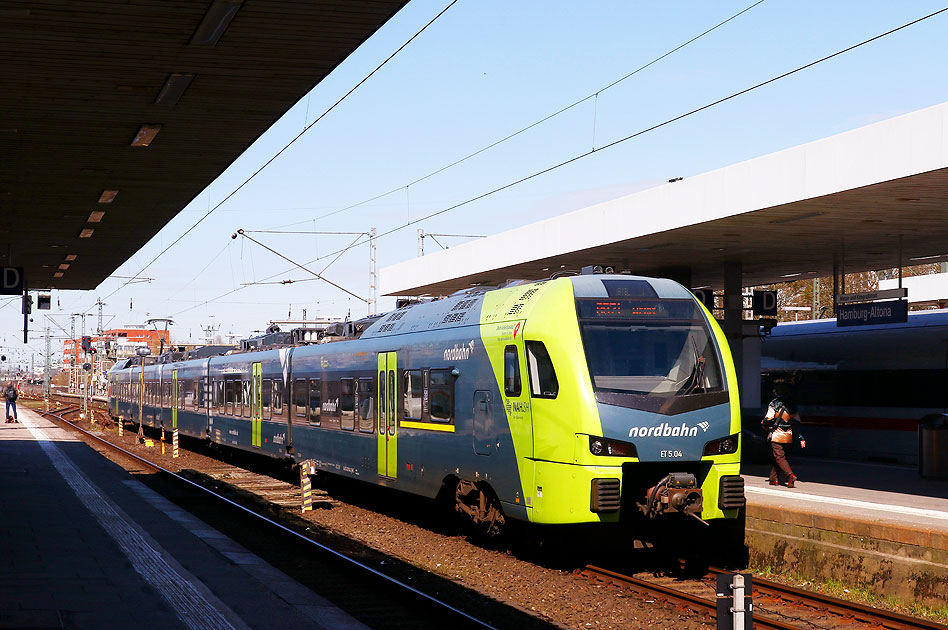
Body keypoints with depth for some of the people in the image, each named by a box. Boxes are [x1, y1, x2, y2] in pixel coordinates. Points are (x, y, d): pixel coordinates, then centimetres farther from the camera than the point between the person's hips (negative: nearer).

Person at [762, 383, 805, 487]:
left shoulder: (774, 404, -7)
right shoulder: (792, 405, 10)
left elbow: (768, 419, -13)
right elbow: (797, 423, 9)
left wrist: (764, 424, 10)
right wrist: (800, 438, 9)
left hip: (777, 435, -6)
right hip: (789, 437, 6)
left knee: (779, 457, -6)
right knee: (779, 456, 16)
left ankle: (791, 475, -25)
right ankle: (774, 478, 19)